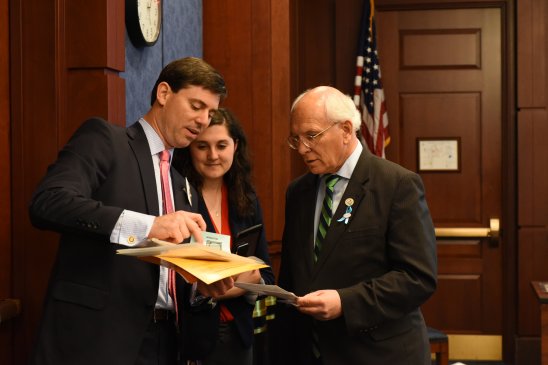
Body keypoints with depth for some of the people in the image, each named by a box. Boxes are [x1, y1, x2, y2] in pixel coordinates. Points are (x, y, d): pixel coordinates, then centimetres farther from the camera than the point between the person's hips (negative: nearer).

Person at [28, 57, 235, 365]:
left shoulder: (184, 188, 19)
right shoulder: (104, 138, -1)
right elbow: (47, 203, -18)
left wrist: (202, 286, -1)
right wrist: (147, 225, -26)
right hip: (98, 338, -7)